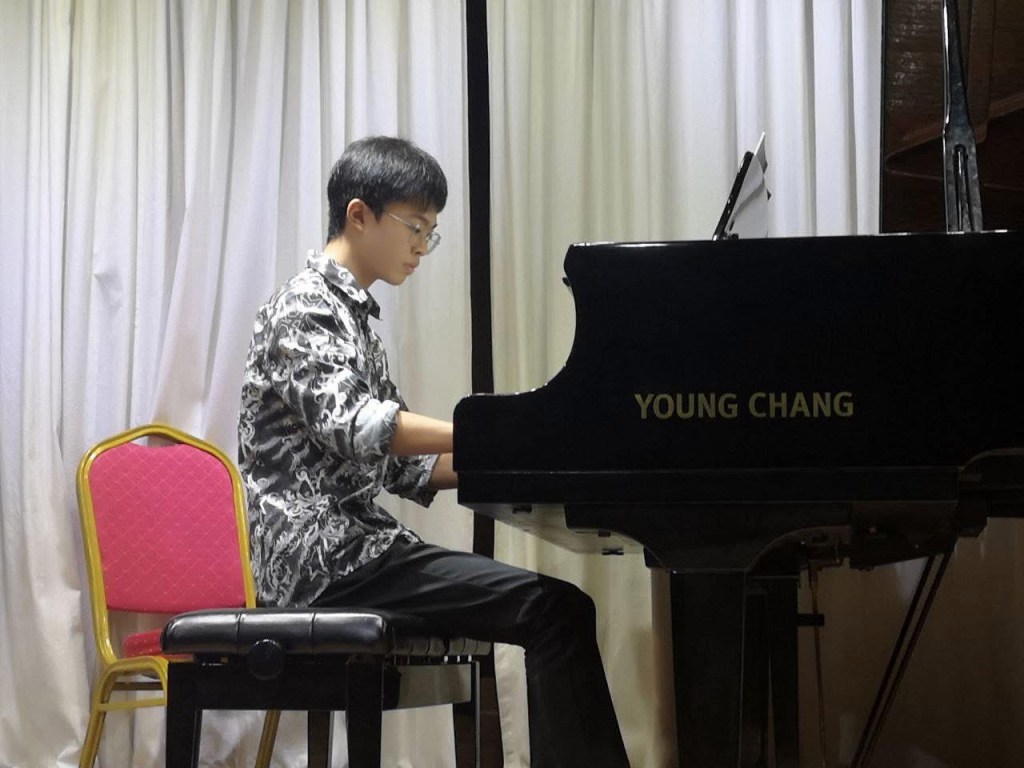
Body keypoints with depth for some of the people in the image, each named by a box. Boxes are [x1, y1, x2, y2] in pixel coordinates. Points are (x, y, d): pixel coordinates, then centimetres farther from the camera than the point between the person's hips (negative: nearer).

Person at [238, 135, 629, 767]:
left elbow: (397, 466, 19)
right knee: (557, 610, -19)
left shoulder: (353, 314, 20)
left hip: (357, 543, 9)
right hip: (325, 553, -9)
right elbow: (351, 425, -27)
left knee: (554, 610, 2)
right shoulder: (305, 308, -8)